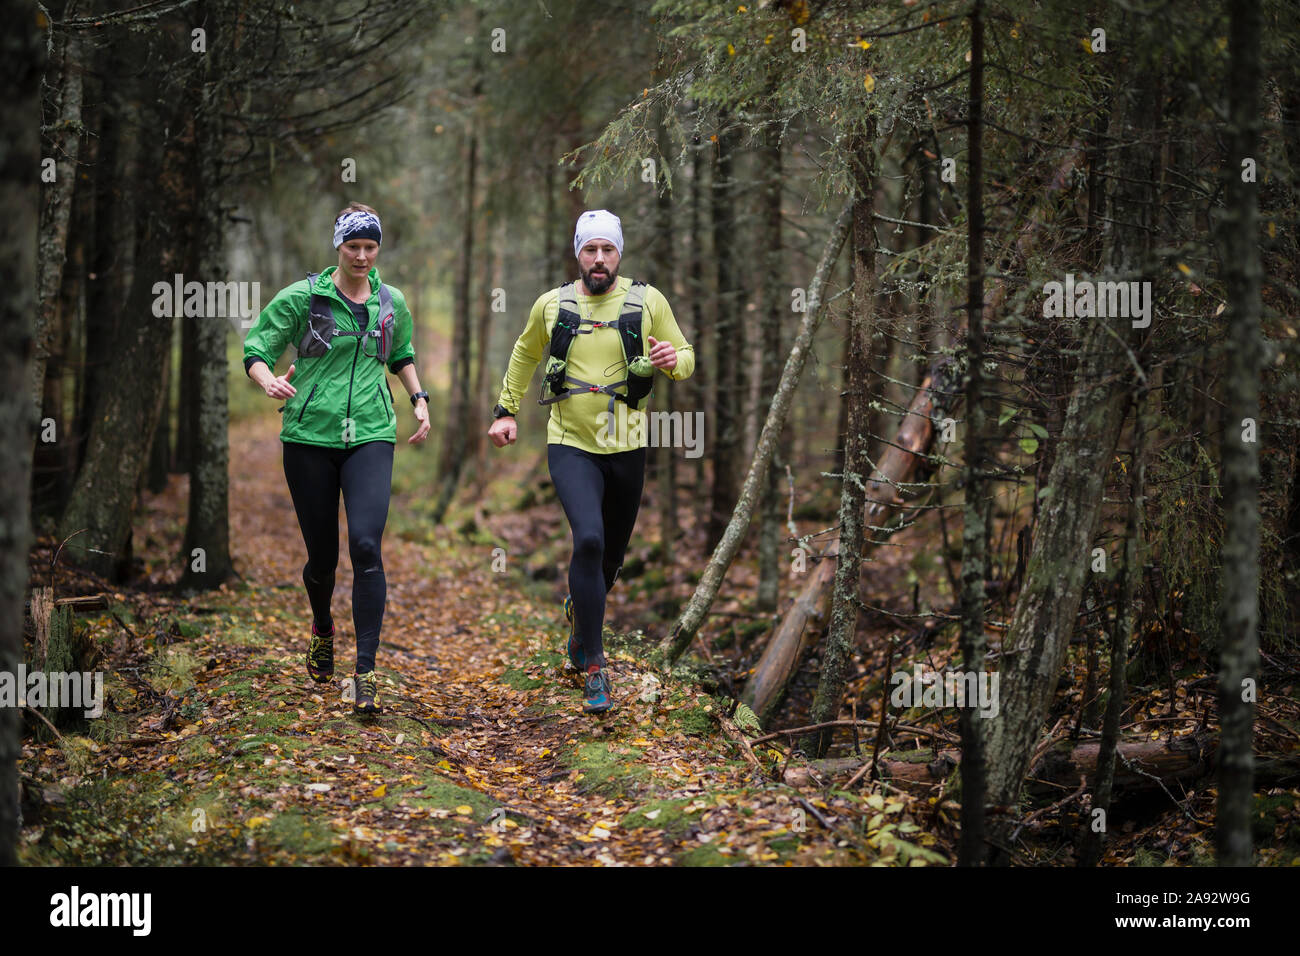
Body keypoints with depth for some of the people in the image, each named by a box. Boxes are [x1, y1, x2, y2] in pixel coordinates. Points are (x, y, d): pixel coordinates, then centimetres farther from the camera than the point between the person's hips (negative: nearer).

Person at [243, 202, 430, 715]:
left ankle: (366, 673, -17)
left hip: (371, 436, 1)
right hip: (310, 436, -1)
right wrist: (268, 380, -20)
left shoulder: (392, 303, 10)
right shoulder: (303, 297, 0)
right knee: (322, 553, 6)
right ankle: (323, 628, 41)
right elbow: (255, 346, 1)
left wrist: (419, 399, 14)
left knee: (366, 545, -18)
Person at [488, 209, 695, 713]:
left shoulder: (647, 301, -1)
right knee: (589, 539, -23)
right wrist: (506, 411, 16)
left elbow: (686, 357, 5)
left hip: (626, 447, 2)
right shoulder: (551, 304, 2)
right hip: (571, 445, -2)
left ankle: (579, 609, 49)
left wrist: (674, 359, -18)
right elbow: (524, 355, 20)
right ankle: (592, 664, -17)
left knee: (612, 551, 14)